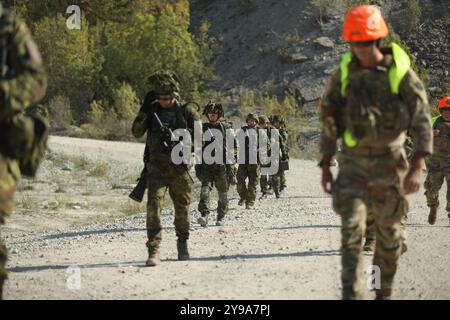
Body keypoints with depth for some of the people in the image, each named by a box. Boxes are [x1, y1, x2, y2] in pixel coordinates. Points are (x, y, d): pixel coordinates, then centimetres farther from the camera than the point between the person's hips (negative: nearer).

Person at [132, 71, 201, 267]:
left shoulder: (186, 111, 1)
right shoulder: (151, 110, 5)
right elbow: (136, 132, -3)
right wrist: (144, 112, -16)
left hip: (180, 168, 0)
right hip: (157, 168, 0)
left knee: (182, 209, 10)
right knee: (153, 207, -14)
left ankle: (182, 244, 32)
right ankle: (154, 251, -16)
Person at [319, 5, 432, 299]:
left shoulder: (402, 73, -11)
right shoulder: (343, 75, -3)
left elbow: (422, 121, -14)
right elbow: (330, 123, 5)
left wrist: (418, 167, -24)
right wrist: (325, 167, 5)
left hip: (390, 164, -1)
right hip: (353, 165, 1)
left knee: (389, 232, 11)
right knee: (352, 231, -12)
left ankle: (385, 291, 32)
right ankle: (352, 297, -13)